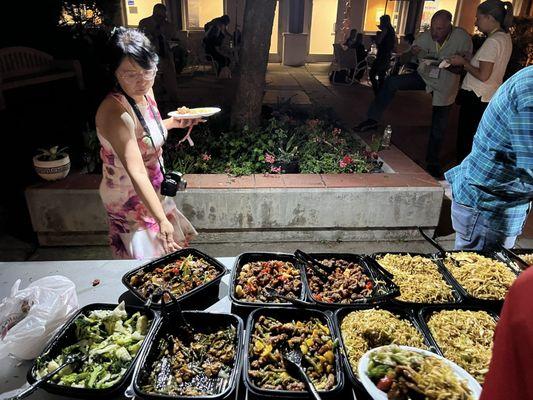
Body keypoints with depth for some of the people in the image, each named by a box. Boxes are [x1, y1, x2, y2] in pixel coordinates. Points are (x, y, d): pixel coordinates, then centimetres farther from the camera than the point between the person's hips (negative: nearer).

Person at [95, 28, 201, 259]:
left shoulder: (145, 93, -4)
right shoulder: (115, 112, -31)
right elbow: (136, 173, -40)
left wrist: (175, 122, 6)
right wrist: (162, 220, -46)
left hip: (151, 190, 9)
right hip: (129, 199, -9)